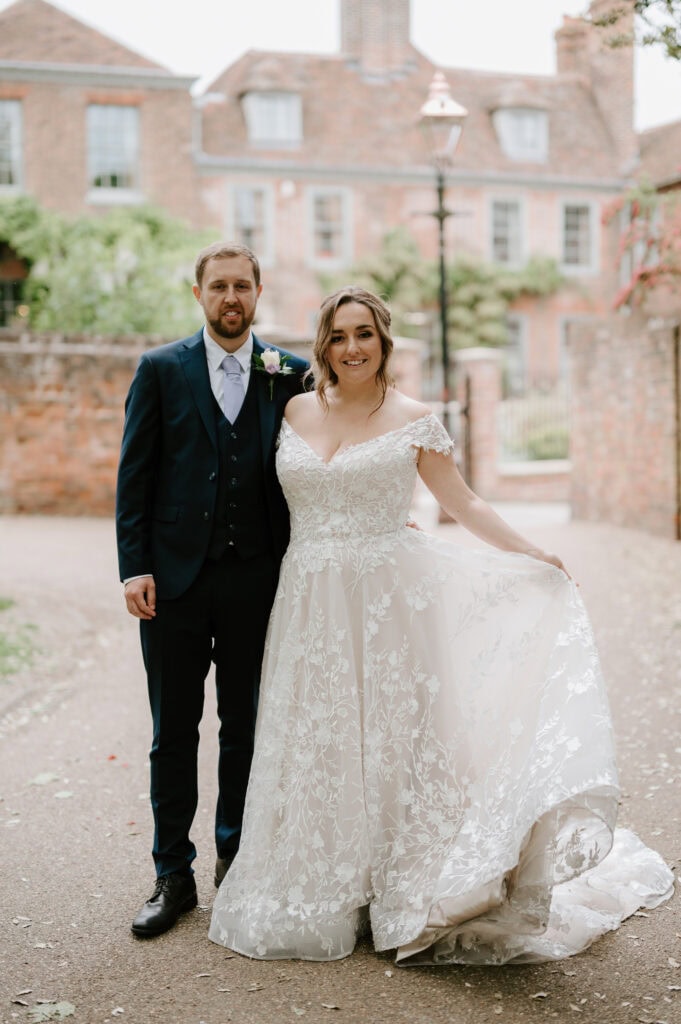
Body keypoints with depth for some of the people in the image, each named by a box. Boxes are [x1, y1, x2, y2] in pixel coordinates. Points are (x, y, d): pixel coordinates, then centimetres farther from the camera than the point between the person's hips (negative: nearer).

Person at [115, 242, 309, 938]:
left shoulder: (290, 375, 5)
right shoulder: (160, 370, 3)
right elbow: (134, 476, 1)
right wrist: (134, 567, -7)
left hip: (254, 580, 1)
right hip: (175, 576, 0)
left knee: (245, 729, 11)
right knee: (173, 734, 6)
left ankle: (236, 856, 27)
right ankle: (173, 876, 17)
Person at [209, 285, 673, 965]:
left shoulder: (413, 420, 0)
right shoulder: (296, 411, 9)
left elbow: (462, 503, 3)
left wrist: (533, 556, -3)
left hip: (387, 602, -3)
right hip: (310, 604, 3)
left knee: (389, 737, 0)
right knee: (312, 749, 6)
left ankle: (401, 893, 15)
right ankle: (319, 892, 22)